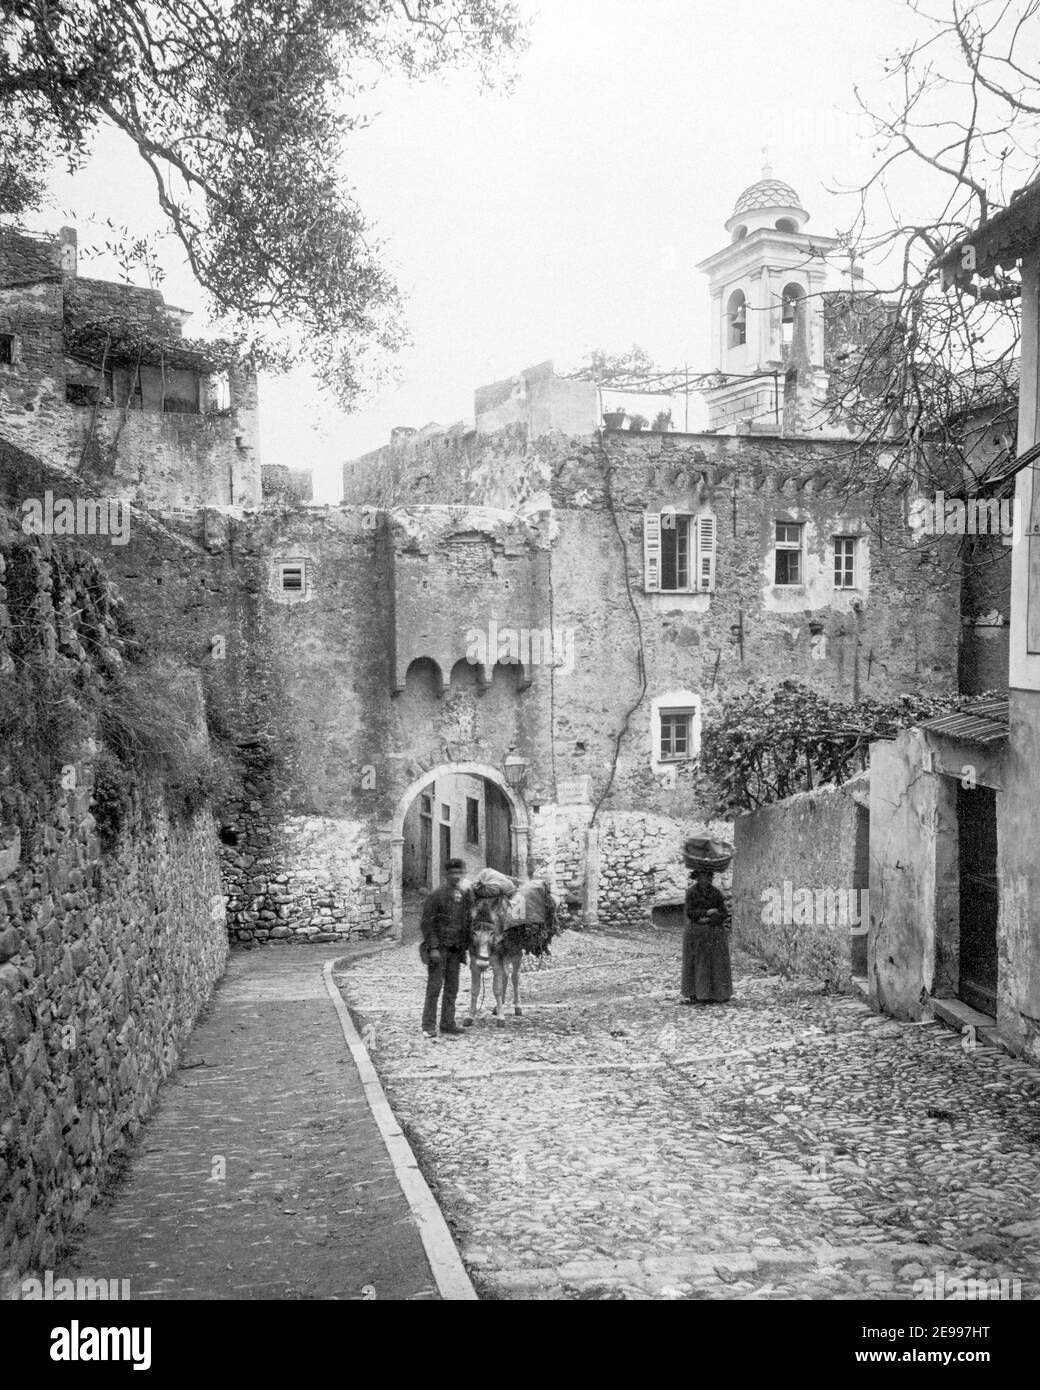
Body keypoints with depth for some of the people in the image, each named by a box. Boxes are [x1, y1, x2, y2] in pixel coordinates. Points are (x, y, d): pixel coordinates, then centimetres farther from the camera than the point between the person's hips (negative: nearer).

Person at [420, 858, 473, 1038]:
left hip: (456, 949, 5)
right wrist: (433, 947, -16)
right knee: (435, 986, -5)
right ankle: (429, 1027, 2)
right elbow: (427, 923, -10)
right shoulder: (436, 895, -8)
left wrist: (466, 946, 12)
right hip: (439, 948, -5)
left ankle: (448, 1026, 13)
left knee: (452, 988, 7)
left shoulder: (466, 894, 8)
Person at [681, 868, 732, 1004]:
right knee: (696, 963, -2)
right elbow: (689, 913, -9)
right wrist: (707, 912, -17)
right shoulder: (691, 892, -3)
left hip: (715, 933, 1)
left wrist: (709, 919, -14)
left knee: (716, 963, 0)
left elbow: (724, 913, -2)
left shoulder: (716, 892, 1)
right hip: (696, 933, -1)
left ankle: (715, 994, 6)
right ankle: (695, 994, 2)